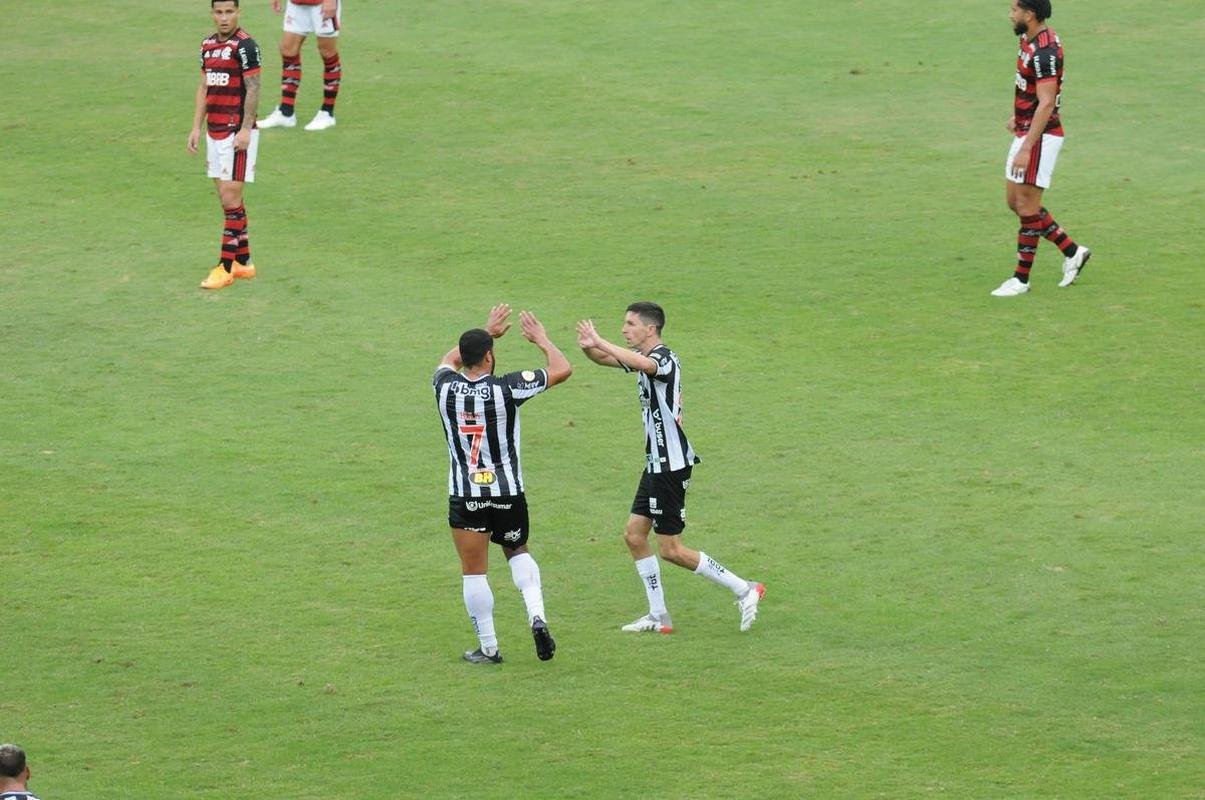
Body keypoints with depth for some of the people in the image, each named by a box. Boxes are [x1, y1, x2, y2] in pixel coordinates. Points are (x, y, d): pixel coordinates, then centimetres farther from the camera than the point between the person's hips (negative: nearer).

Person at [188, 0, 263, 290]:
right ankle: (243, 261, 19)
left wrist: (245, 130, -18)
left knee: (230, 197, -8)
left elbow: (253, 89, -13)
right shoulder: (208, 45, 12)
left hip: (237, 132, -8)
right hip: (214, 132, 8)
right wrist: (196, 128, 14)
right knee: (227, 198, 11)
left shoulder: (245, 45, -11)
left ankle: (226, 267, -7)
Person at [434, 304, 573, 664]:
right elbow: (562, 370, -4)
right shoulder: (506, 388, -14)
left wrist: (486, 332, 28)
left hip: (465, 496, 0)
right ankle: (537, 616, 2)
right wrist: (541, 339, 12)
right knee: (518, 554, 22)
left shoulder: (446, 388, -6)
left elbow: (450, 359, 21)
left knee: (474, 572, 6)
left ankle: (488, 648, 9)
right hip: (508, 493, 0)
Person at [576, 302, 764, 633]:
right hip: (657, 462, 10)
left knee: (671, 550, -5)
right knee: (634, 535, 9)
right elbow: (607, 359, 15)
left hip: (671, 464, -10)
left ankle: (743, 590, 2)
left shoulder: (664, 358, -19)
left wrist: (599, 341, -37)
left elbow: (641, 363, -41)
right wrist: (588, 348, -9)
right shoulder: (643, 357, 10)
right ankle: (658, 616, 14)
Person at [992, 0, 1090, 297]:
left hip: (1040, 136, -10)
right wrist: (1019, 117, 28)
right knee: (1015, 201, 13)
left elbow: (1046, 104, -26)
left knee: (1027, 206, -3)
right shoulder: (1029, 41, 9)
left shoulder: (1044, 51, -22)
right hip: (1025, 131, 10)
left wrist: (1026, 149, -28)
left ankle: (1021, 278, 6)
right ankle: (1072, 252, 20)